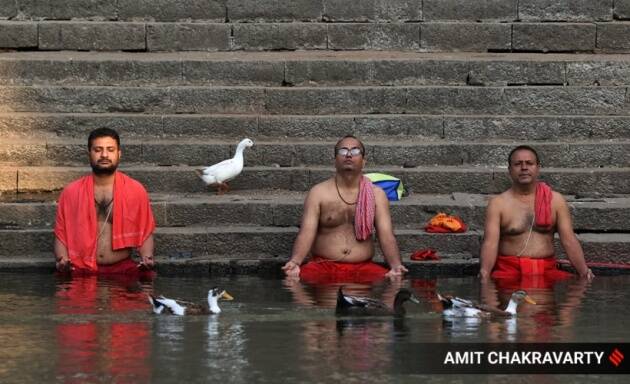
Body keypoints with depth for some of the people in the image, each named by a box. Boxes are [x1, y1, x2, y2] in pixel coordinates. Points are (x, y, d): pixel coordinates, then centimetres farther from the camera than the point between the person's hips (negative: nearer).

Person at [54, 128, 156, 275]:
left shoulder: (136, 191, 5)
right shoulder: (70, 192, 6)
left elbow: (145, 233, 9)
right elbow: (61, 235, 9)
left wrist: (147, 258, -9)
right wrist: (62, 260, -10)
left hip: (123, 269, 0)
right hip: (81, 270, 0)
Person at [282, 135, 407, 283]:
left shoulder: (376, 195, 8)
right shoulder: (318, 193, 4)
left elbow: (386, 236, -1)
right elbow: (306, 233, -6)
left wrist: (396, 265, -22)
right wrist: (295, 262, -27)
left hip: (363, 267, 1)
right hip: (323, 265, -1)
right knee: (302, 278, -32)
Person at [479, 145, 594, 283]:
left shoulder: (555, 200, 10)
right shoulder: (497, 204, 3)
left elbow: (569, 240, 3)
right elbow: (490, 243, -9)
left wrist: (584, 270, -14)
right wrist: (484, 271, -29)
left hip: (546, 270, 2)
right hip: (509, 270, -2)